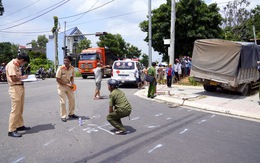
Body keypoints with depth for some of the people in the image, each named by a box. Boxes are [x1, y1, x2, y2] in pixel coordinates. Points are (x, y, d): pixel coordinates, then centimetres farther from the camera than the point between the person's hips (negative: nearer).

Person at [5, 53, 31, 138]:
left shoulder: (16, 65, 16)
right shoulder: (11, 65, -14)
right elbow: (14, 78, -21)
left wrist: (23, 76, 6)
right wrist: (23, 77, -6)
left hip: (21, 87, 10)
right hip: (15, 88, -10)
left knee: (20, 109, 16)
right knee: (15, 110, -6)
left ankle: (20, 125, 28)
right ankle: (11, 130, 1)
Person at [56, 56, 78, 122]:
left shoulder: (72, 68, -7)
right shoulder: (60, 68, -22)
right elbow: (58, 79, -18)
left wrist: (72, 83, -12)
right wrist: (67, 84, -23)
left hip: (69, 85, 5)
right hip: (61, 86, -5)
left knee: (72, 99, 11)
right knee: (63, 102, -4)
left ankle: (71, 114, 28)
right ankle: (63, 116, 8)